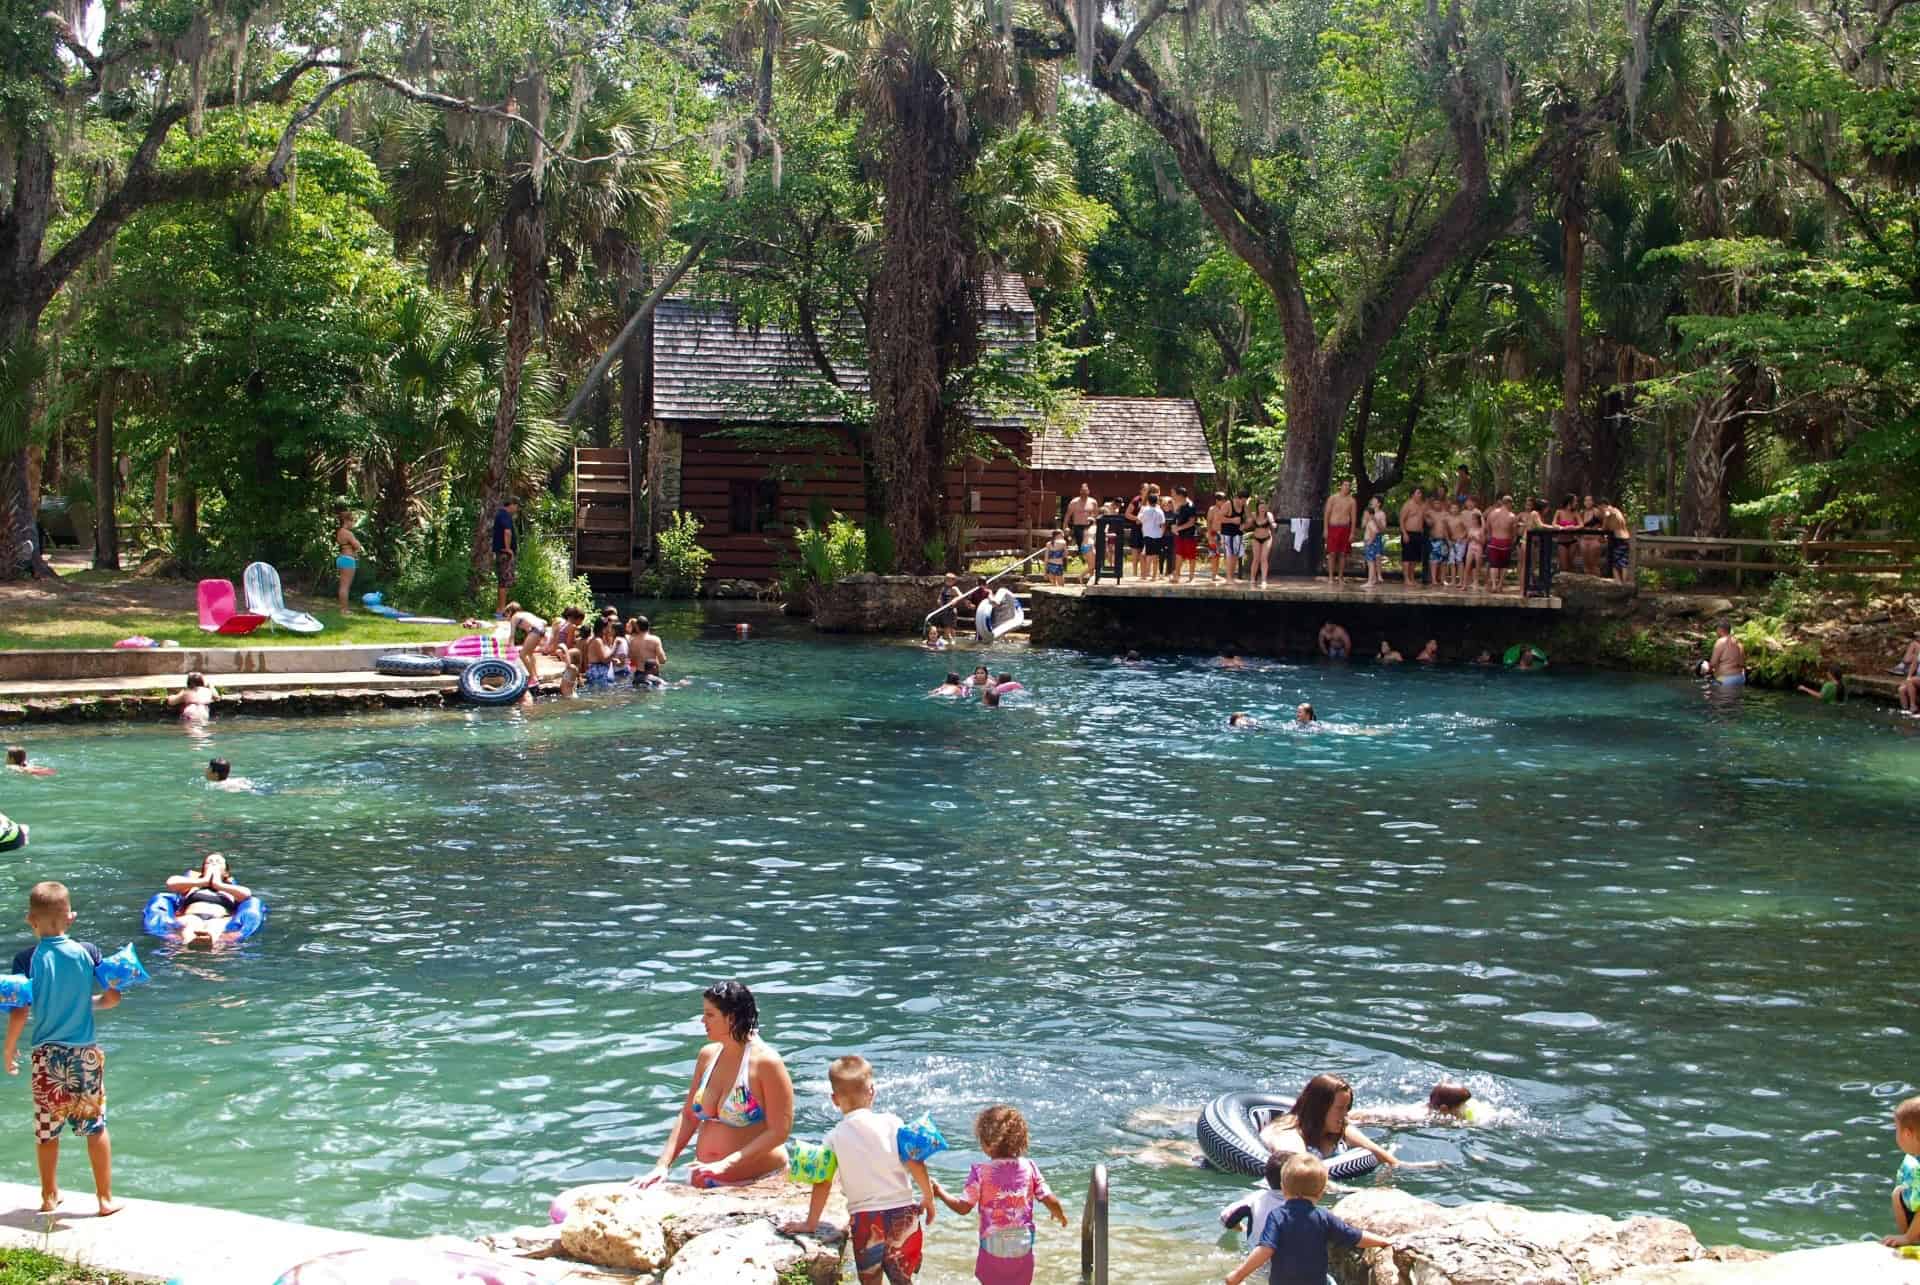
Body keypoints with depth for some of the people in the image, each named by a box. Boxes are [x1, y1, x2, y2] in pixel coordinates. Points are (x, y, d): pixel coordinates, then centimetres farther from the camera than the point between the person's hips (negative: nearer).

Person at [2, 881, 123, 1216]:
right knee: (96, 1127, 9)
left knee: (46, 1131, 13)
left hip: (47, 1056, -1)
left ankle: (49, 1197, 26)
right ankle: (105, 1198, 14)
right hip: (86, 1054, 1)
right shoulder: (87, 952, -6)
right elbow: (113, 997, -4)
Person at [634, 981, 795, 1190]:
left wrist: (726, 1164, -20)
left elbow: (779, 1132, -14)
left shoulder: (765, 1062, -11)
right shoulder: (708, 1055, 9)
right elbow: (688, 1116, 14)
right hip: (704, 1180, 5)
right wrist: (663, 1165, 1)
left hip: (756, 1184, -5)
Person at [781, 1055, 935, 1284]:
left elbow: (823, 1184, -5)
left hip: (864, 1220, -1)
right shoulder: (892, 1123, -5)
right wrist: (928, 1198, 8)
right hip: (902, 1213, 1)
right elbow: (916, 1164, -7)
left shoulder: (834, 1137, -4)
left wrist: (811, 1223, 3)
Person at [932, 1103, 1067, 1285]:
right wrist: (1060, 1215, 21)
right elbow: (1051, 1202, -2)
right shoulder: (1029, 1168, -5)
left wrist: (940, 1192, 6)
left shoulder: (980, 1172, -13)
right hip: (1023, 1246, 3)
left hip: (993, 1247, -3)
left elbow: (963, 1208, -10)